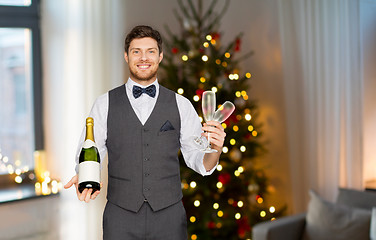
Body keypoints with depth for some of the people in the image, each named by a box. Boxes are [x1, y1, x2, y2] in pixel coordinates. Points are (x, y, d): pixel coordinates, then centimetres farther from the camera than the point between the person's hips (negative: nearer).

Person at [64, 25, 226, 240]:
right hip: (121, 217, 0)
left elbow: (198, 161, 5)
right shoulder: (105, 105, 4)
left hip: (169, 216, 1)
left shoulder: (181, 105, 6)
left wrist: (215, 148, -15)